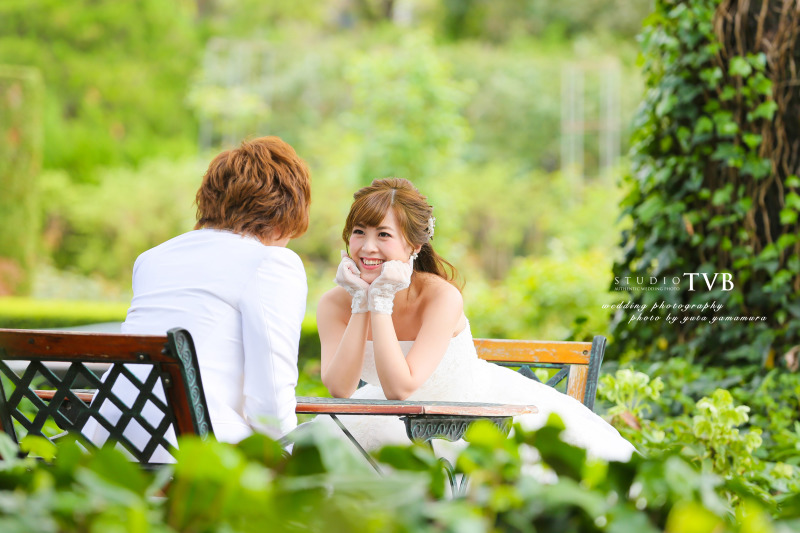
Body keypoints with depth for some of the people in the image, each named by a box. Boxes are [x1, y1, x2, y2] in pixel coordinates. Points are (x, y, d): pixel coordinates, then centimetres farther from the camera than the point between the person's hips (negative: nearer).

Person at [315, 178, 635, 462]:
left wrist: (381, 300, -37)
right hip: (401, 422, 3)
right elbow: (340, 390, -29)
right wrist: (360, 303, -32)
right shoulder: (334, 304, -17)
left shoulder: (442, 297, -29)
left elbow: (400, 387, -36)